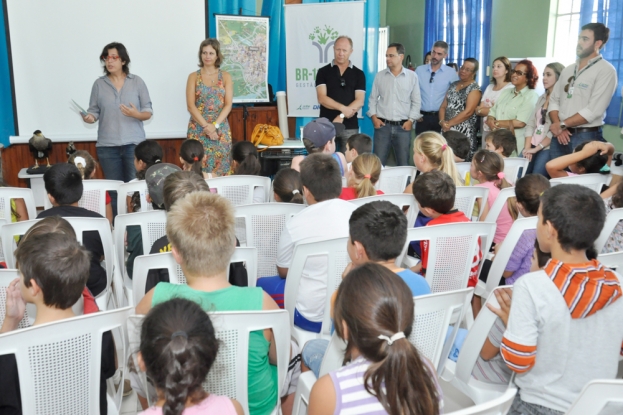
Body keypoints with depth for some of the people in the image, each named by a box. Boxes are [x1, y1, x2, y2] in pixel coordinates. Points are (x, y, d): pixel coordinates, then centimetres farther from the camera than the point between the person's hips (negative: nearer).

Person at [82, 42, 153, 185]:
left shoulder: (137, 82, 3)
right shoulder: (99, 84, 6)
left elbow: (148, 112, 4)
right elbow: (94, 111, 6)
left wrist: (137, 114, -16)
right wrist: (89, 118, -15)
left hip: (134, 144, -1)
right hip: (107, 146, 1)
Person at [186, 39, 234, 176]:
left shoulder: (226, 77, 6)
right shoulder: (193, 77, 4)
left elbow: (228, 105, -1)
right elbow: (191, 106, -3)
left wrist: (215, 125, -13)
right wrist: (206, 126, -14)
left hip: (221, 130, 1)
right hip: (198, 130, -1)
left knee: (220, 168, 1)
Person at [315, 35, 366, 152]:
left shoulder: (358, 74, 7)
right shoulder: (323, 72, 5)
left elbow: (359, 101, -2)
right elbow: (322, 98, -6)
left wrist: (342, 116, -16)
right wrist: (343, 108, -18)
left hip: (350, 127, 0)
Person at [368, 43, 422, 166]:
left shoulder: (412, 76, 2)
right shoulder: (380, 76, 5)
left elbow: (416, 102, 5)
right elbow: (372, 98, 10)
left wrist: (411, 120, -3)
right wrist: (374, 117, -1)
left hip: (403, 126, 0)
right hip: (382, 125, 1)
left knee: (403, 163, 6)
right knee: (378, 162, 1)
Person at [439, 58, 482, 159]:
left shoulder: (474, 88, -5)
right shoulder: (453, 85, 15)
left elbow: (468, 112, -15)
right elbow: (443, 106, 12)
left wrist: (449, 123, -13)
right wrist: (442, 121, -6)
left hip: (463, 131, -6)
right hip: (447, 129, 6)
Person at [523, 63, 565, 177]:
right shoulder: (541, 98, 16)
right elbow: (531, 123, 12)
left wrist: (537, 148, -13)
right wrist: (527, 147, -1)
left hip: (549, 147, -6)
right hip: (532, 146, 6)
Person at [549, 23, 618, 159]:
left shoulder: (606, 70, -6)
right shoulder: (567, 70, 14)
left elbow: (594, 110, -15)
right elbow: (554, 101, 9)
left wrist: (562, 125, -10)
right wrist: (558, 128, -8)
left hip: (586, 137, -6)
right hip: (560, 135, 6)